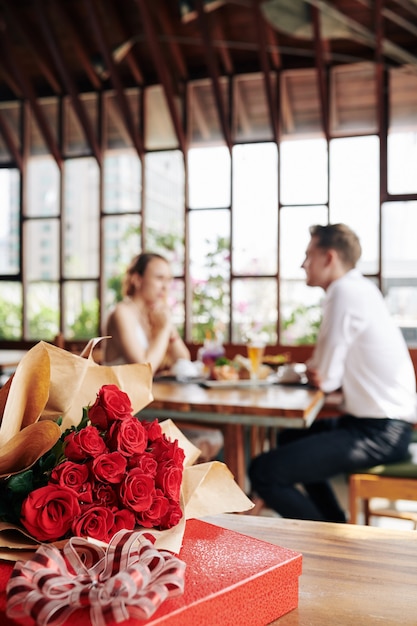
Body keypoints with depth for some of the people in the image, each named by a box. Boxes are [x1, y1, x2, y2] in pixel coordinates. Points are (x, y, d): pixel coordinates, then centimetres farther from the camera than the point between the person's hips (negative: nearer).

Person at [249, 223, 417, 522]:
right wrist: (316, 368, -3)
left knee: (263, 472, -16)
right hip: (385, 424, 11)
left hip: (378, 433, -11)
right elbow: (335, 370, 16)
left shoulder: (345, 292, -17)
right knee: (290, 438, 30)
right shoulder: (362, 288, 13)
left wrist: (311, 370, 3)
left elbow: (326, 378, -17)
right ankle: (338, 528, 34)